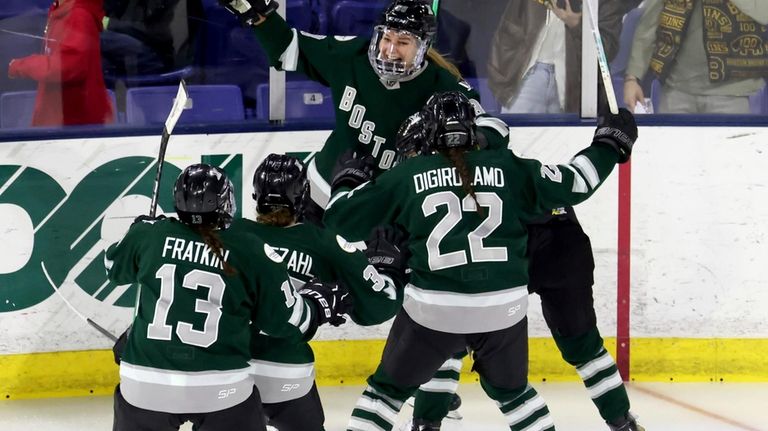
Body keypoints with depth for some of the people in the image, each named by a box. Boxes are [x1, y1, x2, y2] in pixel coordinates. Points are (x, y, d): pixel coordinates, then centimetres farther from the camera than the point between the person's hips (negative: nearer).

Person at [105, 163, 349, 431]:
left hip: (144, 384, 2)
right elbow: (287, 319, 3)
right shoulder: (253, 254, -5)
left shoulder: (150, 234, 0)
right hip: (220, 389, -2)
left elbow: (115, 266, 21)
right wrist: (319, 303, 23)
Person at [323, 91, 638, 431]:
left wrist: (348, 180, 31)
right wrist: (608, 145, 24)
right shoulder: (506, 167, 5)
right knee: (511, 389, 25)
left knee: (389, 387, 15)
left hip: (433, 309, -2)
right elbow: (572, 184, 7)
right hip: (503, 307, 2)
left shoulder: (406, 176, 4)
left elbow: (342, 217, 9)